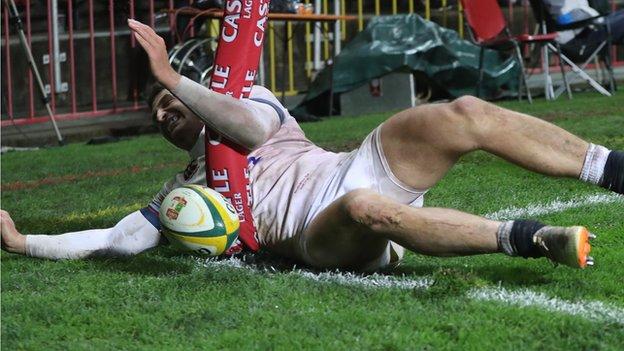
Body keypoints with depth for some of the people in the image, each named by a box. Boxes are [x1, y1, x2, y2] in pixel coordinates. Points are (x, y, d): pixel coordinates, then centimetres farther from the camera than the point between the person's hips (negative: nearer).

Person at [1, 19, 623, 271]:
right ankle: (530, 238, -43)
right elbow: (118, 239, 20)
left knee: (464, 115, -23)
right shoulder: (180, 191, 27)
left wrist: (172, 77, -8)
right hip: (326, 238, -2)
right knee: (366, 207, -42)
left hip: (361, 168, 2)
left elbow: (251, 125, 0)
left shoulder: (253, 104, 24)